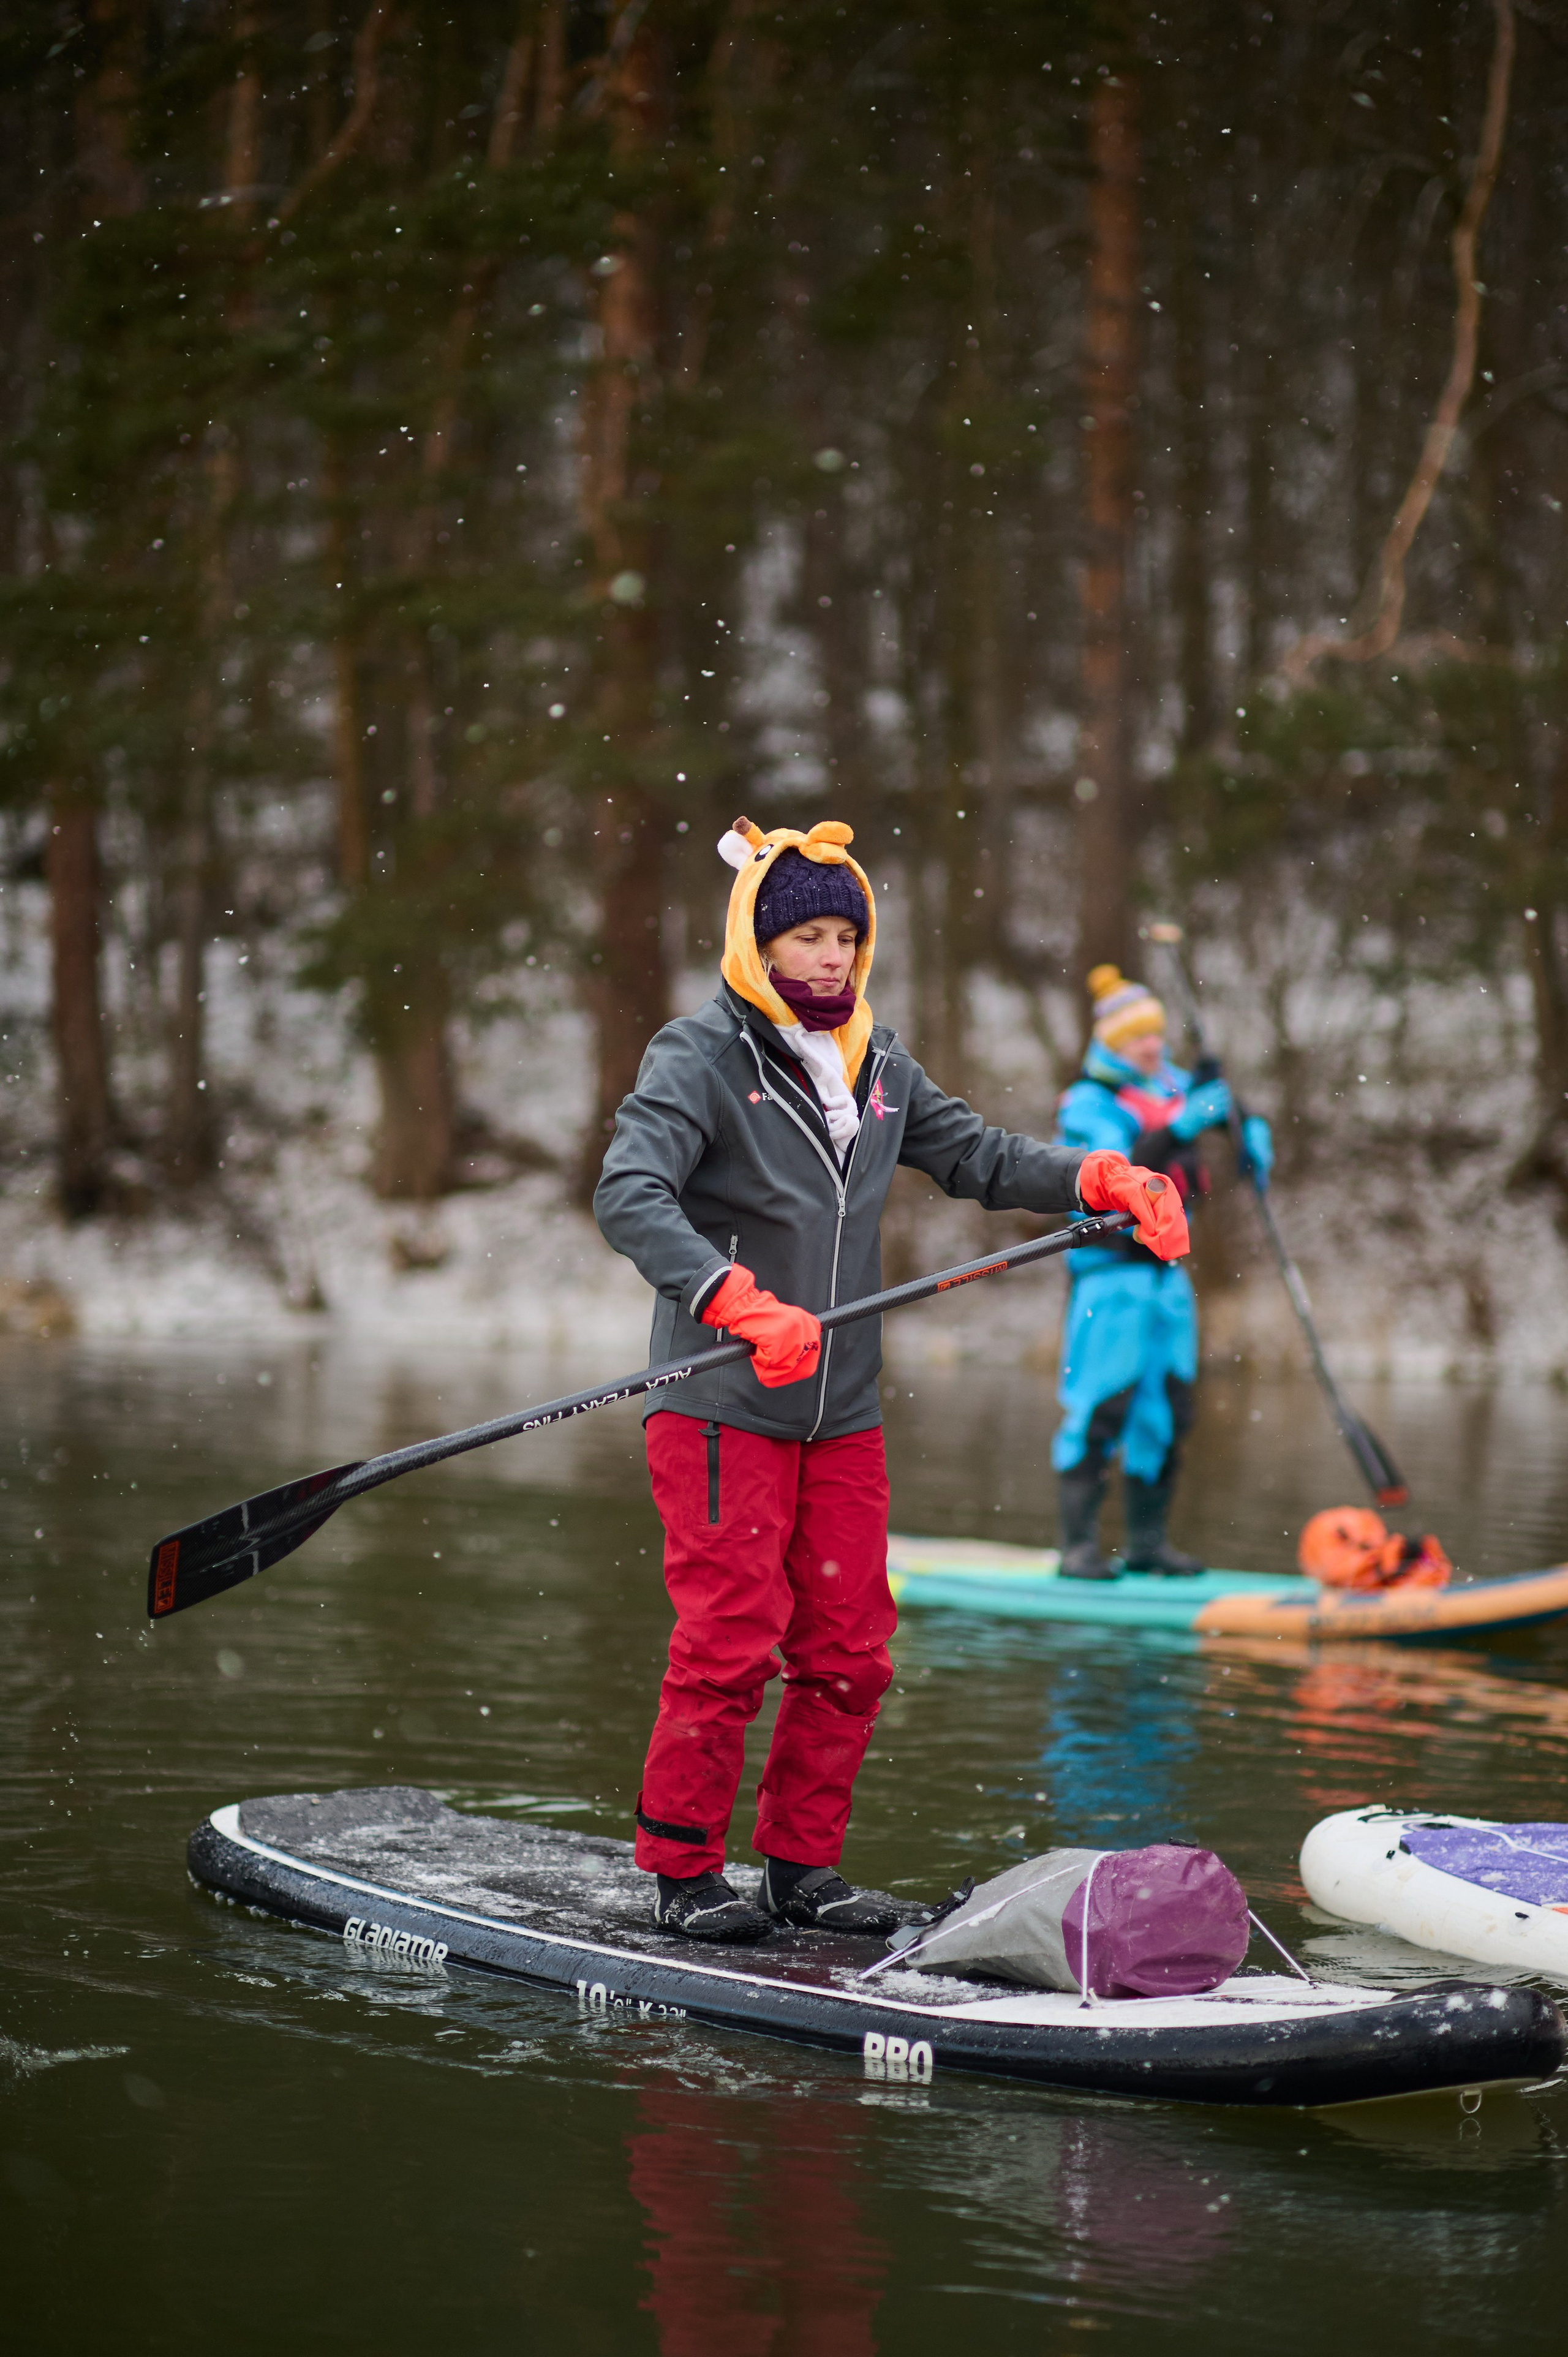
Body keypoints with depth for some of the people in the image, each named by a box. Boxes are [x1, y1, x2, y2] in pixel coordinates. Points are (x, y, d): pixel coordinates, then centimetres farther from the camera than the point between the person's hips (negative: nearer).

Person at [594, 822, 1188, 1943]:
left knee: (849, 1656, 7)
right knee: (730, 1644, -7)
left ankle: (802, 1865, 19)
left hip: (844, 1417, 7)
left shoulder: (877, 1064, 13)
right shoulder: (700, 1056, -8)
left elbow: (978, 1156, 20)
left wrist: (1102, 1181, 3)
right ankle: (682, 1870, 5)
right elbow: (629, 1196, -22)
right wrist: (738, 1304, -34)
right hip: (721, 1411, -7)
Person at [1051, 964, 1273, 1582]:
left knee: (1169, 1410, 8)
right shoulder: (1088, 1104, -10)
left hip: (1166, 1271, 8)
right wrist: (1183, 1123, -33)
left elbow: (1239, 1112, 26)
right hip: (1111, 1271, -8)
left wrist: (1253, 1137, 5)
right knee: (1101, 1407, -10)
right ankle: (1078, 1546, -8)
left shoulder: (1171, 1086, 11)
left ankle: (1147, 1541, 15)